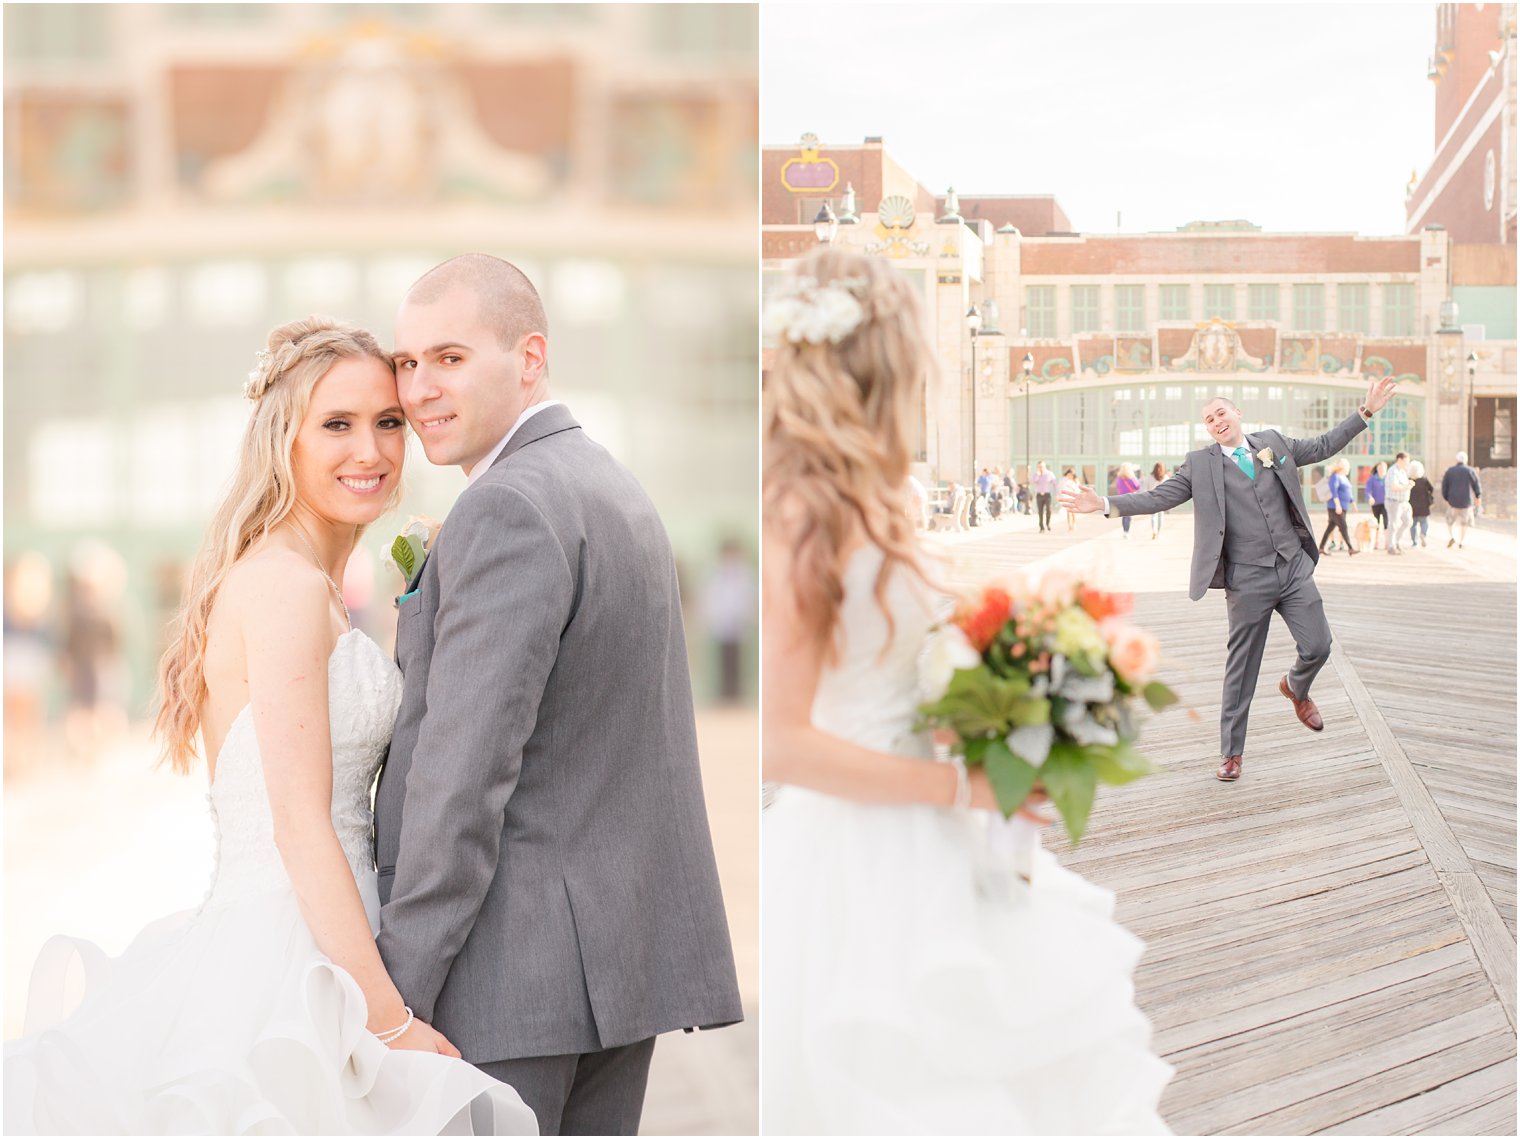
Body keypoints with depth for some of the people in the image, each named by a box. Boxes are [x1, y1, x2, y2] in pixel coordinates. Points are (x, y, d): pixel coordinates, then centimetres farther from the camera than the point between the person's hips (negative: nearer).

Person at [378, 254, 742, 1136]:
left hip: (510, 963, -9)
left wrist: (396, 985, -16)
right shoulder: (616, 488, 14)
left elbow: (468, 765, -21)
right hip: (623, 952, 9)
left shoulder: (509, 509, -16)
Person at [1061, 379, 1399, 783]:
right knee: (1242, 667, 3)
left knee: (1318, 647, -2)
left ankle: (1296, 689, 35)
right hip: (1248, 579, -3)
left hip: (1295, 568, 3)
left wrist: (1366, 412, 16)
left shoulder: (1274, 443, 10)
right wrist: (1106, 504, -13)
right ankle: (1231, 753, 14)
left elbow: (1324, 446, 20)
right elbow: (1158, 498, -2)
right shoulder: (1199, 464, 2)